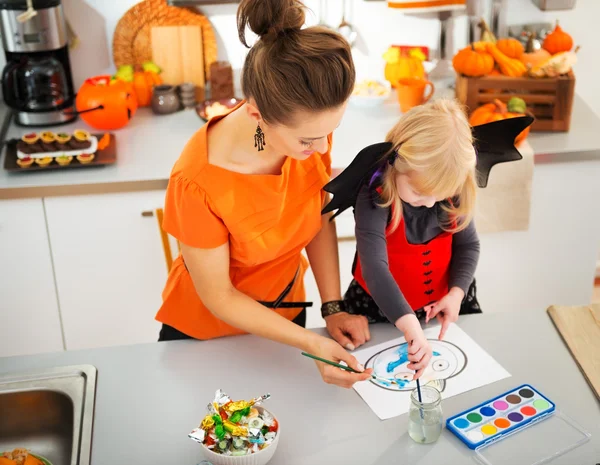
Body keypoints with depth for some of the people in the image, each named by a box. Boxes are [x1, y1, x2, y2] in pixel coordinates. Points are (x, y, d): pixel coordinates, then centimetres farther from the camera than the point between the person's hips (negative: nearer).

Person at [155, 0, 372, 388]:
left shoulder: (310, 128, -23)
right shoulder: (198, 182, -36)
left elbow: (320, 215, -5)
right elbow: (219, 297, -23)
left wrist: (334, 307, -10)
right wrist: (312, 343, -26)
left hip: (285, 311, 5)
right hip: (205, 331, -4)